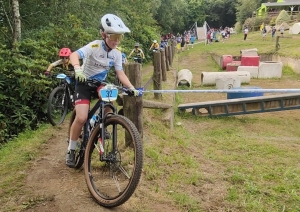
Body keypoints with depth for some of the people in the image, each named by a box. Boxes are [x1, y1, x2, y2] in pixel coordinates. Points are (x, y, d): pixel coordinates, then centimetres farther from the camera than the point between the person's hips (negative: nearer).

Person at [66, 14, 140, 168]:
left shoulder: (117, 54, -6)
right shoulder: (95, 46, -23)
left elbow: (120, 73, -8)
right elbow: (74, 55, -36)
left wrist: (131, 88, -22)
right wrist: (77, 68, -57)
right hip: (84, 83, -5)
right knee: (81, 118, -18)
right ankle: (71, 150, 2)